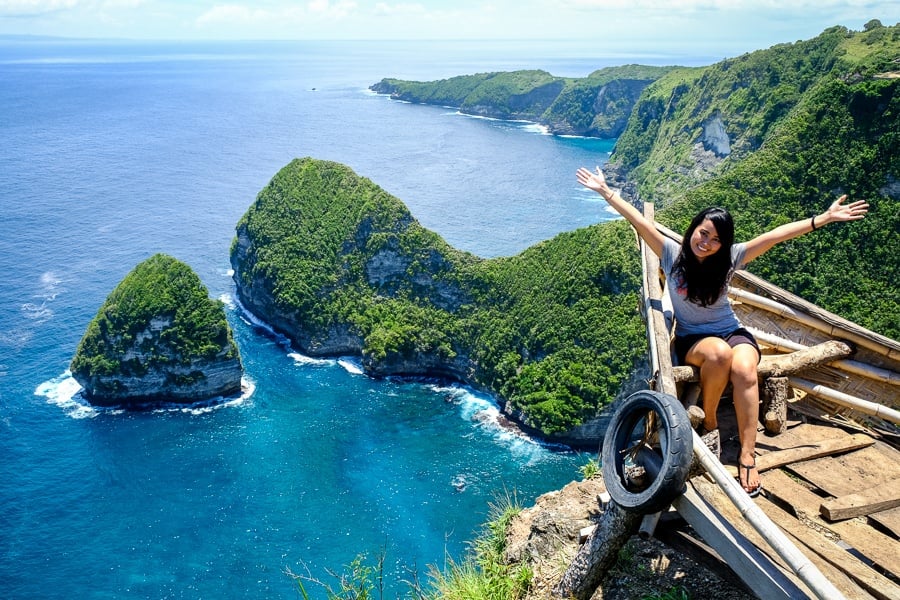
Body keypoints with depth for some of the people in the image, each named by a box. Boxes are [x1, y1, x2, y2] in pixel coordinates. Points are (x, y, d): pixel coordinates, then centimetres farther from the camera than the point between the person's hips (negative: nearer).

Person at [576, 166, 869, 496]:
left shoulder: (730, 258, -1)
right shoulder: (673, 255, -5)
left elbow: (776, 235, -6)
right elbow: (638, 220, -11)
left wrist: (825, 218, -10)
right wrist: (606, 192, -13)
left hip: (732, 332, 2)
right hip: (692, 339, -2)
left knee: (744, 369, -33)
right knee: (719, 353, -37)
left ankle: (747, 457, -31)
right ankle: (709, 424, -16)